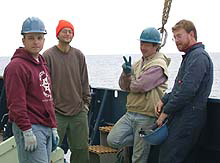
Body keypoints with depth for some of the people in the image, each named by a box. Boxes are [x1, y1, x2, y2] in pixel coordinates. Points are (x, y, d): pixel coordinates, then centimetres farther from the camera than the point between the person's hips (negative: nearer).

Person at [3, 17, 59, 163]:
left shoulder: (42, 64, 18)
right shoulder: (17, 66, -12)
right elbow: (16, 104, -18)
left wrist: (53, 127, 20)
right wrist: (27, 131, -20)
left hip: (46, 128, 9)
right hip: (31, 128, -9)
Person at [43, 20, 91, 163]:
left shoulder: (79, 55, 9)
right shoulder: (48, 55, -5)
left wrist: (86, 102, 10)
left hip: (79, 111, 4)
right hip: (56, 112, -4)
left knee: (81, 149, 9)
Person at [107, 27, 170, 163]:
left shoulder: (158, 65, -13)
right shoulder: (139, 63, 15)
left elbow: (139, 86, -21)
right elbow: (124, 86, 11)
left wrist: (130, 79, 2)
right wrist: (126, 74, -9)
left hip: (146, 117, -8)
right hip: (130, 114, 8)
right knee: (113, 140, -4)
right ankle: (141, 141, 13)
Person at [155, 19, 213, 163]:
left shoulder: (199, 56, -13)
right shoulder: (190, 55, 22)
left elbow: (187, 90, -22)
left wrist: (166, 111, -14)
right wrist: (164, 100, 10)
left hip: (188, 117, -10)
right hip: (180, 116, 10)